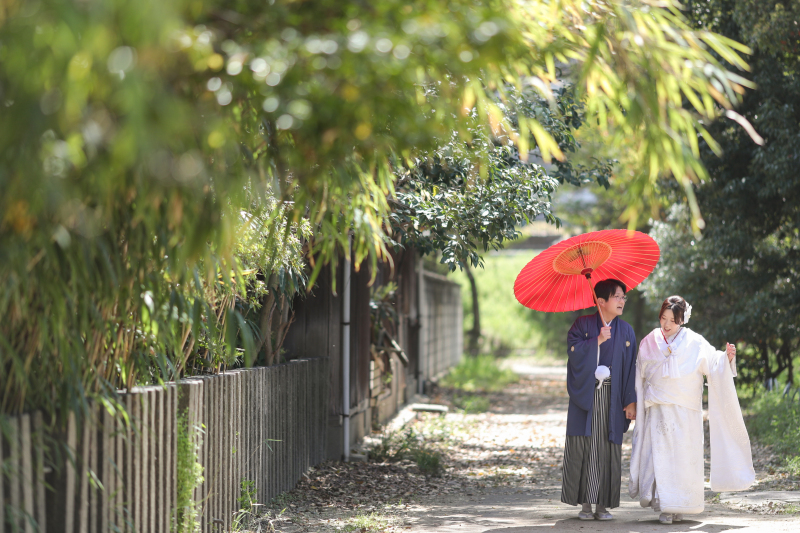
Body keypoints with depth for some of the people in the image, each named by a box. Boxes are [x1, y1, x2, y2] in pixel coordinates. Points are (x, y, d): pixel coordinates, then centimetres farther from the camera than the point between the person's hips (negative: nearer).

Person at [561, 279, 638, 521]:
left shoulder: (626, 331, 8)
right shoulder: (583, 324, 3)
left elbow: (631, 367, 6)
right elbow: (573, 350, -10)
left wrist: (631, 400, 0)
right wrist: (598, 340, -16)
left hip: (611, 398, 2)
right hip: (585, 396, -1)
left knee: (608, 450, -2)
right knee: (583, 447, -4)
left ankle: (603, 505, 3)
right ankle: (585, 503, 4)